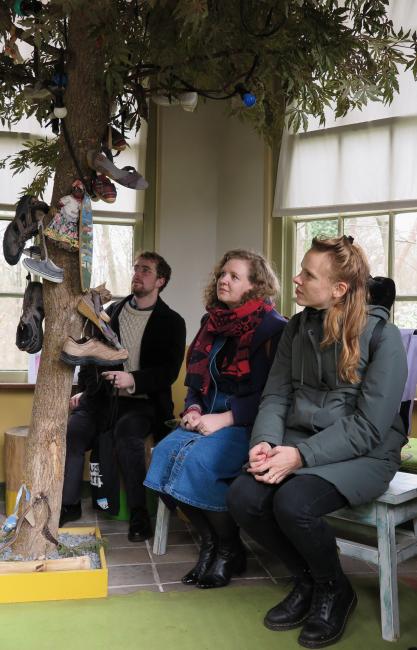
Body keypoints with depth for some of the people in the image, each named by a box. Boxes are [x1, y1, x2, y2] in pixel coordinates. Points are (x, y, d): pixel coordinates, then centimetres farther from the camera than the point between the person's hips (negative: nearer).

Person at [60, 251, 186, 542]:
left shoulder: (171, 322, 3)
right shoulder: (113, 311, 16)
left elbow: (169, 372, -5)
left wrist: (133, 380, -22)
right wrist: (86, 389, 4)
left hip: (143, 401, -3)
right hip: (103, 396, 4)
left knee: (127, 432, -36)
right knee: (71, 431, -25)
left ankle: (139, 511, -20)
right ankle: (69, 504, -6)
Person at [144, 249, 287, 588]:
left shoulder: (273, 328, -7)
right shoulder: (214, 323, 15)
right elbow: (197, 380, 20)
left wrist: (224, 419, -19)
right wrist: (193, 410, -1)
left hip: (249, 425, -6)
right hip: (210, 417, 7)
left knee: (197, 459, -30)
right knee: (166, 452, -20)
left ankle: (230, 550, -5)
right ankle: (209, 540, -2)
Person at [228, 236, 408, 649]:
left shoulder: (381, 336, -11)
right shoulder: (298, 328, 6)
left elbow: (368, 426, -16)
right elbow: (276, 395, 5)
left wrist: (301, 456, -24)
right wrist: (265, 441, -16)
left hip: (363, 455, -5)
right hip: (299, 442, 5)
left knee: (292, 503, -31)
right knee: (243, 497, -20)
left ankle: (334, 590, 3)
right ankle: (306, 582, 8)